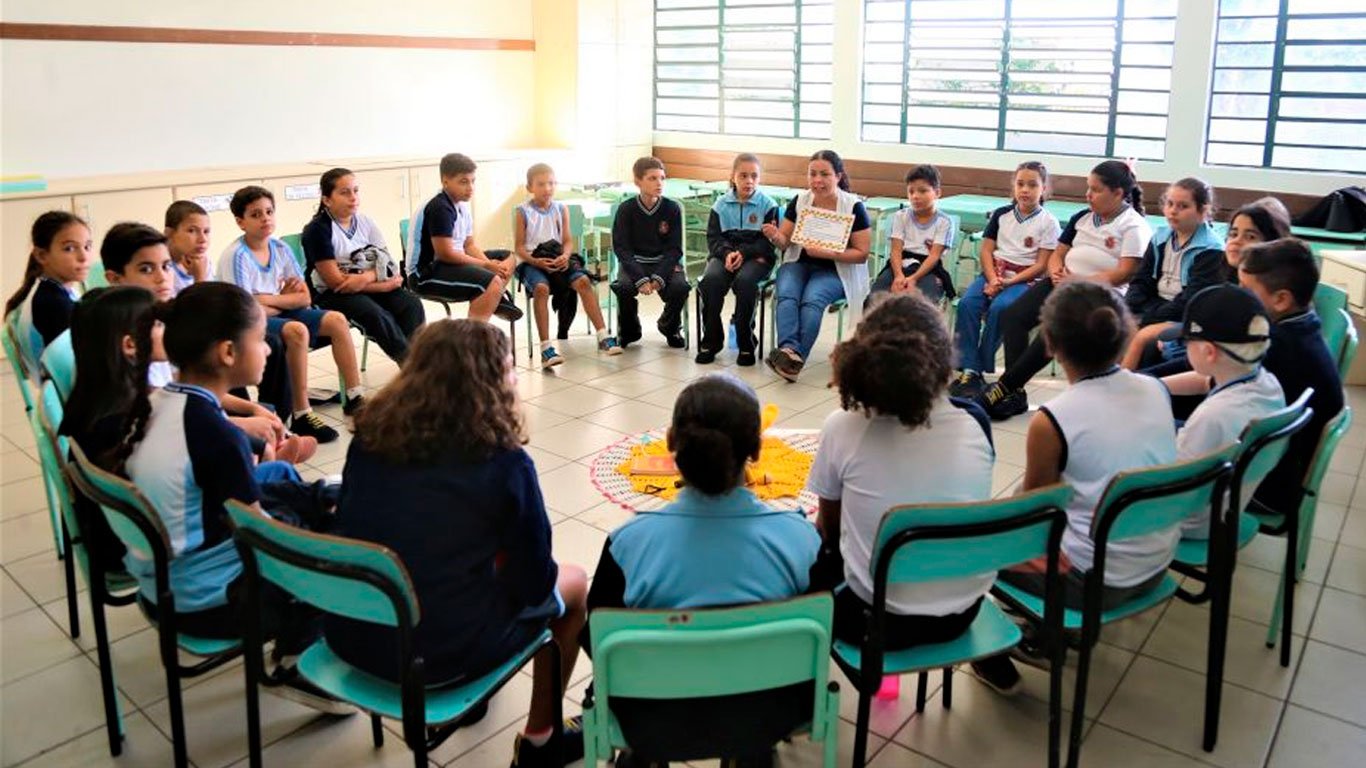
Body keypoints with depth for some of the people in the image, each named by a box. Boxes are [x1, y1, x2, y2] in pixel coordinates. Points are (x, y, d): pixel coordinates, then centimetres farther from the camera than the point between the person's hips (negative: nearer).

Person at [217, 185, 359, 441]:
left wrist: (269, 299, -12)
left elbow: (304, 297, 2)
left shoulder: (280, 248, 2)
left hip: (277, 314, 7)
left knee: (336, 320, -7)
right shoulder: (236, 256, -16)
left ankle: (354, 399, -2)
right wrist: (284, 296, -8)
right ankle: (301, 415, -26)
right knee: (297, 330, -33)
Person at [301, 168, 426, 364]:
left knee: (412, 304, -19)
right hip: (332, 294, -6)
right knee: (377, 315, -32)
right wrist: (386, 284, -17)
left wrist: (366, 277, -23)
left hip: (369, 286, 6)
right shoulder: (318, 230, -12)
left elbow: (386, 263, 0)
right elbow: (336, 282, -17)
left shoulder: (365, 222, 5)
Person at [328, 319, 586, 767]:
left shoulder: (370, 435, -4)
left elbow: (352, 531, 11)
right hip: (436, 654, -5)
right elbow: (533, 584, -10)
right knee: (573, 583, 18)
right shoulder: (503, 462, -18)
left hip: (348, 633, 6)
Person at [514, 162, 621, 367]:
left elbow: (568, 240, 7)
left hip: (559, 259, 3)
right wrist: (537, 261, -18)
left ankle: (603, 337, -24)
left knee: (583, 281, -24)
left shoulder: (561, 209, 9)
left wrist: (565, 256, -15)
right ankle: (546, 347, -35)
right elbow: (519, 246, -2)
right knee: (541, 288, -34)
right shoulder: (523, 212, 1)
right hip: (533, 262, -3)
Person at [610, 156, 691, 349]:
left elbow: (674, 249, -4)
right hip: (634, 262, -1)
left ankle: (670, 327, 6)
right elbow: (621, 248, -8)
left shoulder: (672, 209, -4)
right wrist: (640, 279, -23)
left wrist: (659, 277, -21)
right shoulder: (626, 209, -6)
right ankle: (629, 330, 0)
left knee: (680, 286, -28)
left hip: (665, 262, 1)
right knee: (624, 286, -31)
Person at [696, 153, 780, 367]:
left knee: (745, 281, -35)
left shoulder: (767, 205, 4)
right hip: (724, 255, 2)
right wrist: (727, 253, -15)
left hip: (756, 257, -2)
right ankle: (710, 341, -16)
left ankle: (746, 345, -19)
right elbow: (713, 238, 7)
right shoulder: (721, 204, 11)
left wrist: (742, 253, -17)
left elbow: (768, 242, -2)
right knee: (711, 279, -30)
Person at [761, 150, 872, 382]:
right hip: (798, 263, 3)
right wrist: (775, 236, -16)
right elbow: (785, 241, 9)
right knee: (786, 296, -29)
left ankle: (795, 357, -36)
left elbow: (861, 254, -6)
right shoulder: (799, 202, 5)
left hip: (835, 271, -3)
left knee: (812, 300, -33)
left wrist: (828, 253, -22)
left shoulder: (853, 207, -6)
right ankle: (790, 350, -46)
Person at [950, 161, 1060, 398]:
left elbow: (1041, 265, -5)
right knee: (967, 303, -25)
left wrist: (1008, 282, -15)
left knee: (999, 308, -32)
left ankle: (981, 369, -21)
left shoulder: (1048, 222, 0)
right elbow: (986, 250, 7)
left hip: (1024, 279, -3)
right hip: (994, 273, 3)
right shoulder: (1001, 214, 11)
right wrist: (992, 279, -11)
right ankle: (968, 370, -27)